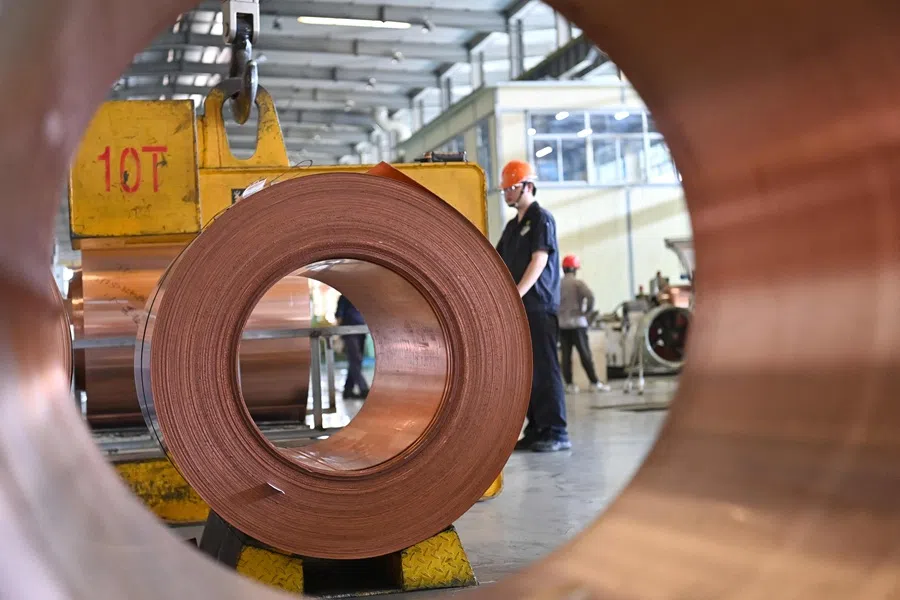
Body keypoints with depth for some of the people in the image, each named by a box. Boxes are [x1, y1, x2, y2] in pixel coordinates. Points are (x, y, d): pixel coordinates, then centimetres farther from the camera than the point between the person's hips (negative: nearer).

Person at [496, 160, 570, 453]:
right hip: (518, 308, 8)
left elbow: (539, 261, -14)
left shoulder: (542, 219, -3)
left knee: (545, 369, -9)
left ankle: (556, 432, -7)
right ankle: (536, 431, 12)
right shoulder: (512, 226, 20)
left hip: (539, 307, -8)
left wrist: (515, 295, -23)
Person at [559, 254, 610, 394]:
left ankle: (569, 384, 3)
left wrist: (558, 313, 7)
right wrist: (587, 312, -7)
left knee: (566, 355, 4)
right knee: (585, 354, -2)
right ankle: (594, 382, -2)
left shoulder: (557, 284, 7)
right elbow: (590, 296, -19)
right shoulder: (578, 283, -4)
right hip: (577, 322, -3)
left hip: (561, 324, 3)